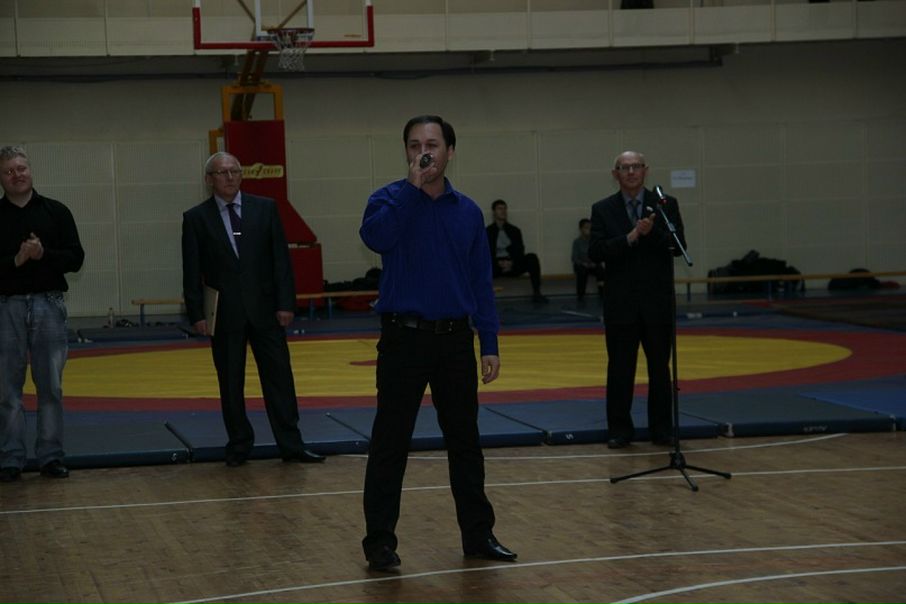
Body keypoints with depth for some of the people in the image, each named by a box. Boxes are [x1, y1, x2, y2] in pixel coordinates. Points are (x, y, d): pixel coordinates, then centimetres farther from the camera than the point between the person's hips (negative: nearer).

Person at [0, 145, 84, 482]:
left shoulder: (55, 212, 6)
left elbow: (75, 258, 1)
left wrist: (43, 254, -14)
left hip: (48, 305, 1)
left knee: (50, 386, 4)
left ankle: (51, 456, 11)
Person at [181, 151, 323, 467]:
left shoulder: (265, 208, 4)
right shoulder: (196, 218, 1)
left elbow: (281, 259, 3)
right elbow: (192, 272, 1)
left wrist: (285, 302, -4)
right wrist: (197, 314, -6)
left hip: (265, 309, 1)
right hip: (224, 314, -1)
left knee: (279, 377, 1)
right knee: (230, 384, 6)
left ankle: (291, 445, 6)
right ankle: (239, 446, 16)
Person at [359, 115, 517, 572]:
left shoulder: (467, 211, 8)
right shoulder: (391, 200, -2)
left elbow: (481, 282, 9)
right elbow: (375, 236, -26)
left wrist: (490, 344, 3)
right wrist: (414, 186, -22)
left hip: (455, 340, 3)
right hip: (404, 339, -3)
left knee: (465, 441, 11)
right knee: (390, 444, -1)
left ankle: (478, 534, 21)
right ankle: (379, 542, 5)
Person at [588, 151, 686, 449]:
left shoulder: (666, 205, 3)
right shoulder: (603, 210, 4)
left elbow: (678, 246, -5)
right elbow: (595, 252, -8)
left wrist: (652, 232, -21)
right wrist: (631, 237, -18)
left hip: (658, 302, 0)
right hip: (620, 302, 0)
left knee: (660, 368, 6)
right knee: (620, 369, 3)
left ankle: (661, 429, 14)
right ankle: (620, 430, 10)